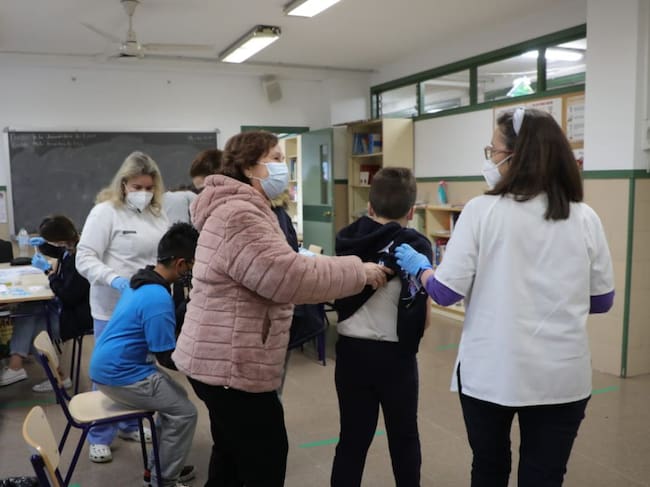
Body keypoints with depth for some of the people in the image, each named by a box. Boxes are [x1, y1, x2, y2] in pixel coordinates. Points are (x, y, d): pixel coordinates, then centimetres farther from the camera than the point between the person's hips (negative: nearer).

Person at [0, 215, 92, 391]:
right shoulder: (70, 248, -1)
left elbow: (68, 296, -25)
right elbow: (55, 251, 26)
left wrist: (48, 270, -18)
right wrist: (41, 244, 4)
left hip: (77, 315, -9)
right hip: (66, 306, 9)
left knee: (29, 329, 2)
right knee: (25, 310, -2)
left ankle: (59, 377, 14)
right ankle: (15, 365, -9)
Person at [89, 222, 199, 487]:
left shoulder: (144, 281, 5)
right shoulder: (159, 299, -26)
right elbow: (167, 358, -19)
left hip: (110, 365, 10)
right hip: (120, 375, -10)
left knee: (176, 398, 16)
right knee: (184, 411, -6)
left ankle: (158, 465, 26)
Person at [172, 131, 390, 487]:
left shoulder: (245, 210, 16)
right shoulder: (237, 215, -20)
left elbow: (276, 273, 18)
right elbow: (290, 277, -27)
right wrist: (359, 271, -16)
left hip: (221, 360, 11)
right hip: (231, 365, -11)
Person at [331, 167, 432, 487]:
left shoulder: (347, 241, 1)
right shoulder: (415, 246, -11)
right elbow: (423, 316, -12)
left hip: (350, 351, 3)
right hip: (395, 355, -3)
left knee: (352, 439, 13)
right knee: (403, 438, 17)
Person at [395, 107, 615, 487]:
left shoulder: (482, 211, -11)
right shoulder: (585, 218, -1)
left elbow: (446, 293, -11)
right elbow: (602, 301, 7)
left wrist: (419, 266, 8)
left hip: (490, 373, -2)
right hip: (563, 377, 2)